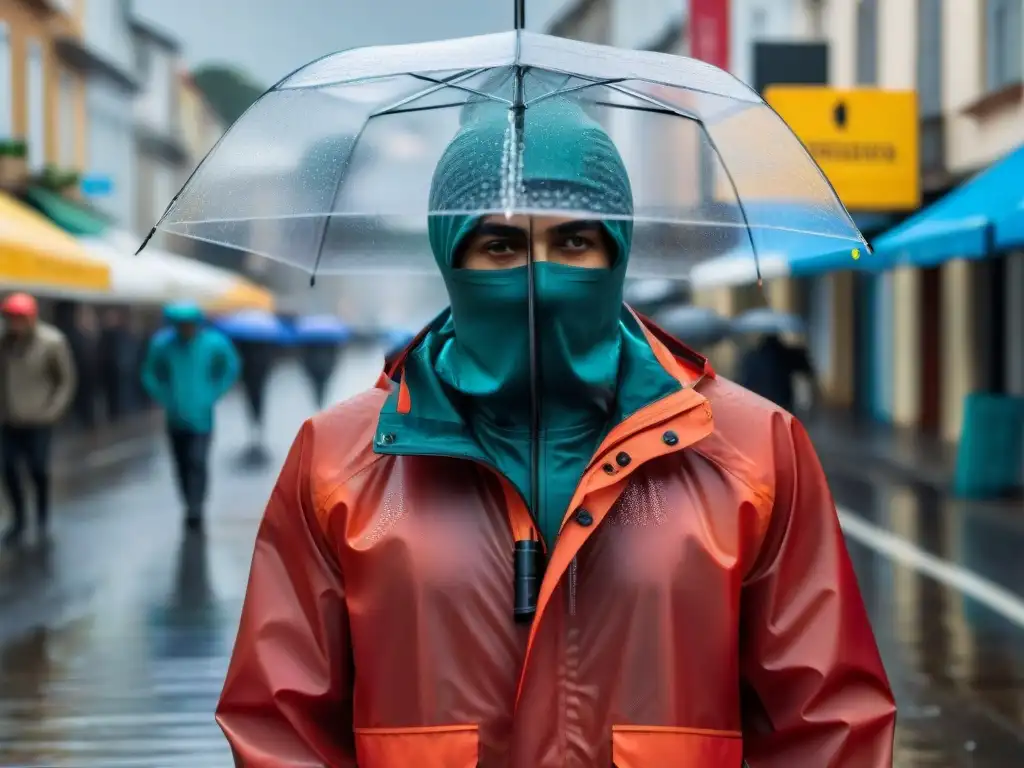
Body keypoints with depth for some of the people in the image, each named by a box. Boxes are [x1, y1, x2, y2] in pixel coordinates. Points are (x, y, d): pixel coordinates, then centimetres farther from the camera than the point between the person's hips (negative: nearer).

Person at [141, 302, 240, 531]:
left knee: (197, 462, -14)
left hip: (200, 416, -2)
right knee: (182, 465, 6)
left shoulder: (213, 343, -9)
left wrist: (213, 394, 2)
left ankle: (195, 510, -14)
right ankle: (191, 506, 19)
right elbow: (150, 375, 8)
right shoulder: (162, 344, -8)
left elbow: (231, 367, 9)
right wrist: (165, 398, 0)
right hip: (176, 416, 2)